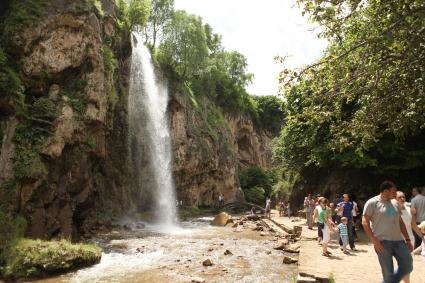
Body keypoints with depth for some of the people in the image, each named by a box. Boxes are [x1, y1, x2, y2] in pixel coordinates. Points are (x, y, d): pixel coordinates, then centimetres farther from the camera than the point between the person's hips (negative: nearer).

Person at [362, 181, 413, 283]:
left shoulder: (395, 203, 14)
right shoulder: (372, 203, -6)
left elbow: (400, 222, 20)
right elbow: (365, 222, -10)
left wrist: (407, 239, 14)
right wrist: (374, 240, -16)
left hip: (399, 241, 6)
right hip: (383, 242, -6)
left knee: (407, 267, 6)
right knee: (388, 273, -1)